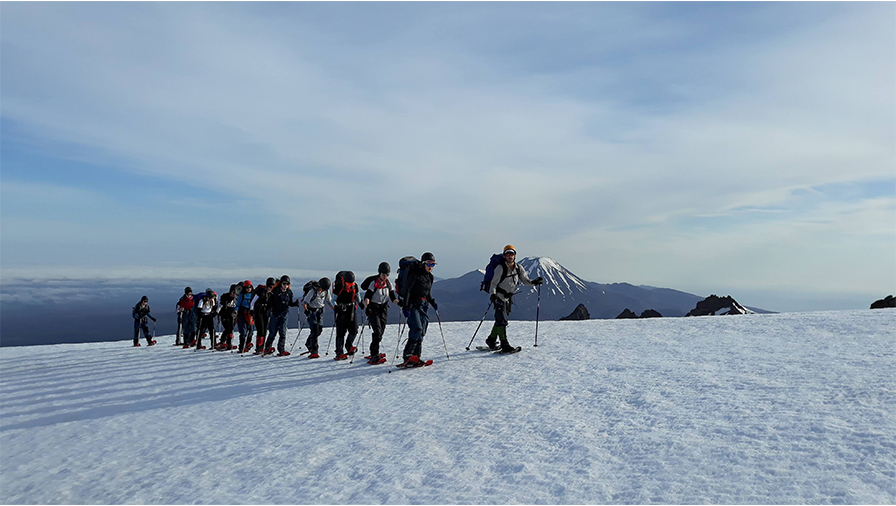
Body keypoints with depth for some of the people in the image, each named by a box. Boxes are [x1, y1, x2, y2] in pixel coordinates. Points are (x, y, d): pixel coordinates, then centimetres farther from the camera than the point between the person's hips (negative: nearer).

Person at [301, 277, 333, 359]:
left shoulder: (326, 291, -5)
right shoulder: (313, 291, -22)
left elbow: (329, 301, 8)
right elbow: (304, 302, -21)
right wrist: (306, 310, -35)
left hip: (320, 310, 6)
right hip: (311, 310, -6)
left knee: (319, 329, 4)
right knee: (315, 330, -15)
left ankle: (308, 343, 30)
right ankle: (314, 351, -13)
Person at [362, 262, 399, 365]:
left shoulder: (388, 283, 5)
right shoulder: (374, 283, -12)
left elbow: (392, 295, 6)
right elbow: (368, 294, -19)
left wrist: (396, 300, -15)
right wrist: (366, 301, -40)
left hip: (384, 309, 6)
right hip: (373, 309, -6)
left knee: (381, 332, 9)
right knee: (377, 332, -17)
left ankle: (374, 353, 25)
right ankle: (374, 357, -18)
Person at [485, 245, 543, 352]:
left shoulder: (518, 268, 1)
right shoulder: (500, 268, -16)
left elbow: (525, 280, 3)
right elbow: (493, 283, -15)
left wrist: (534, 282, -16)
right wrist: (492, 294, -30)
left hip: (509, 298, 6)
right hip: (499, 297, -6)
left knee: (500, 320, 12)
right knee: (502, 320, -14)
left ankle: (491, 339, 27)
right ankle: (504, 344, -15)